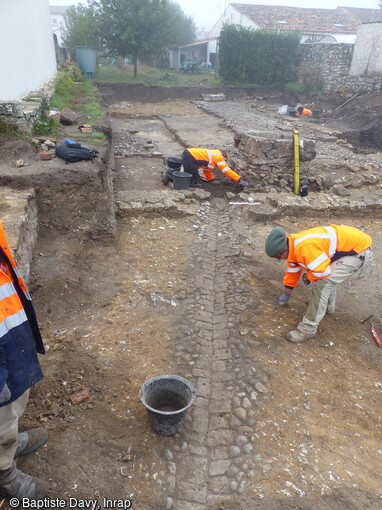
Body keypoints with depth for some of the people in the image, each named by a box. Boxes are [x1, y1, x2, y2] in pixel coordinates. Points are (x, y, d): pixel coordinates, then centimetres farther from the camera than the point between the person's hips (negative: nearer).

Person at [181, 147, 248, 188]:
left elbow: (207, 169, 34)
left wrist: (211, 181, 42)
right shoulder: (219, 157, 1)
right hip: (190, 158, -10)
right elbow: (227, 171, -1)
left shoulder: (212, 154, 26)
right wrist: (240, 180, 3)